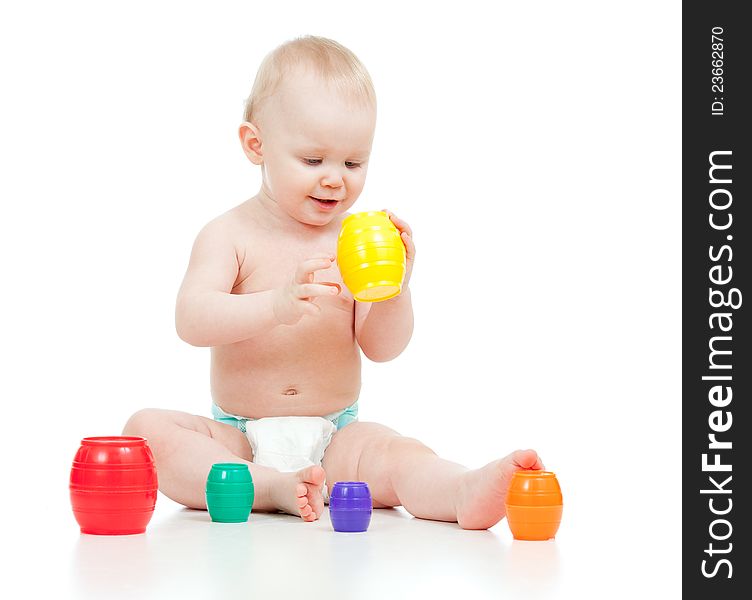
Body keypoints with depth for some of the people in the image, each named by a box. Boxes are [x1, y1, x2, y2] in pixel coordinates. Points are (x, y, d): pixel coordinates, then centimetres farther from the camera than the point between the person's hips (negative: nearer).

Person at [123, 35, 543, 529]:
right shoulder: (229, 235, -3)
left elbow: (382, 348, -1)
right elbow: (192, 321, -19)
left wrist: (395, 289, -23)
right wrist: (277, 305, -35)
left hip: (335, 437, 0)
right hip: (239, 438, 0)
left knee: (395, 453, -29)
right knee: (149, 428, -24)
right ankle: (271, 488, -37)